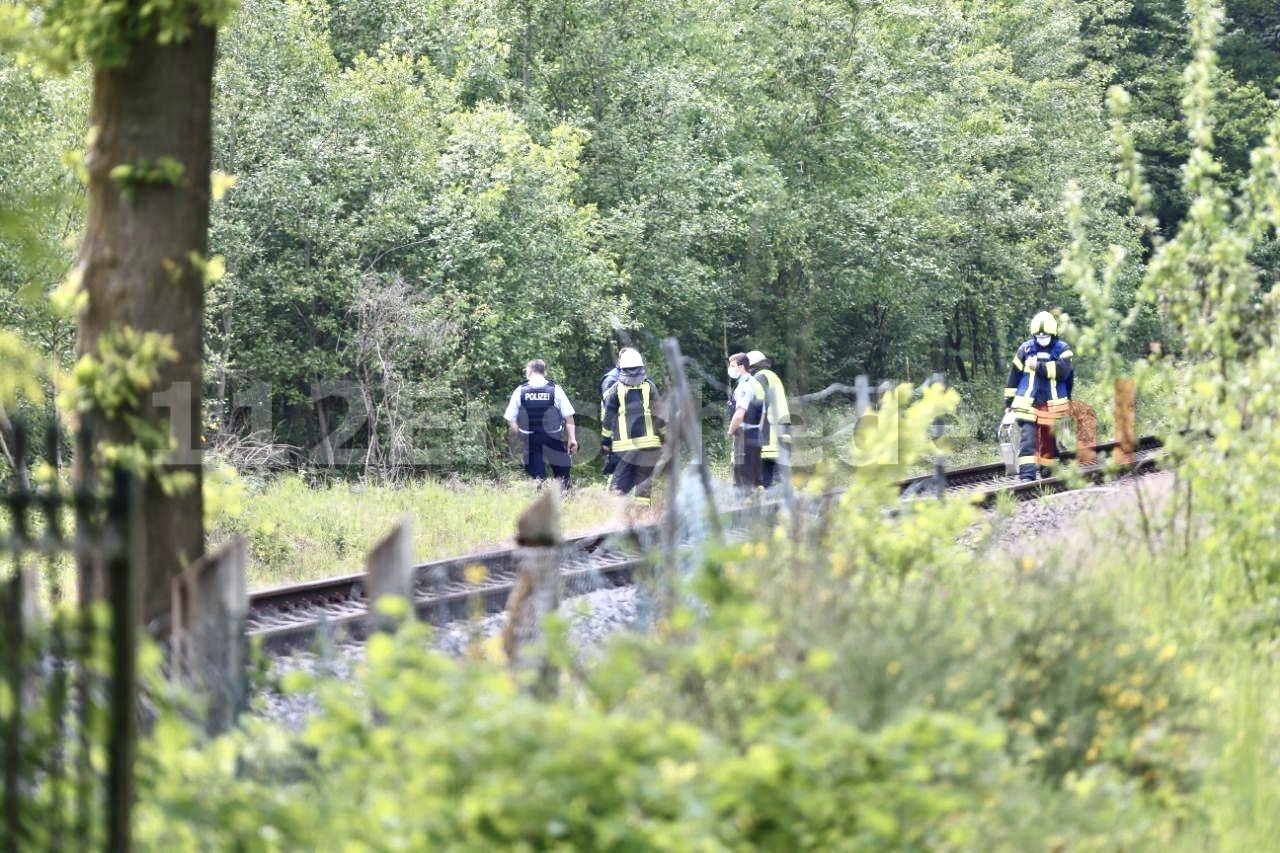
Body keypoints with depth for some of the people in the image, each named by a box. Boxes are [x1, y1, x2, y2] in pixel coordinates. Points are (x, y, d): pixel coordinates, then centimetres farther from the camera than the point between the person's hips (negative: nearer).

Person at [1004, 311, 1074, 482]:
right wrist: (1008, 401, 13)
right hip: (1028, 404, 0)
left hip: (1053, 406, 0)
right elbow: (1013, 376, 12)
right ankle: (1027, 474, -16)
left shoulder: (1062, 349, 1)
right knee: (1027, 440, -12)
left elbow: (1064, 370, -19)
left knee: (1049, 442, 9)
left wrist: (1038, 366, -20)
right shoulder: (1025, 349, 6)